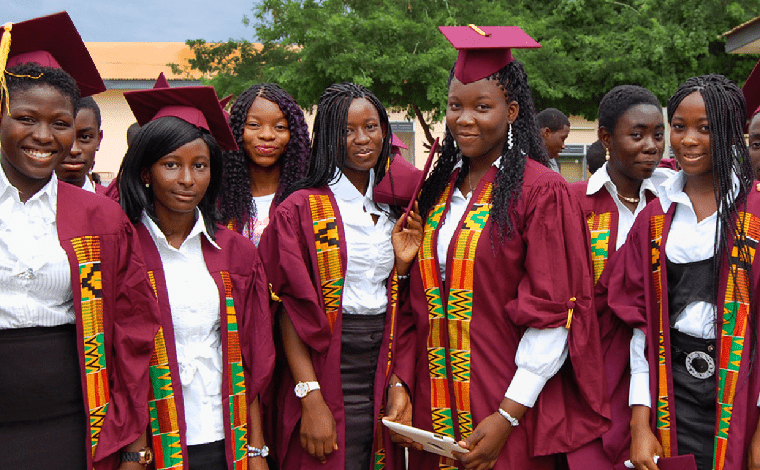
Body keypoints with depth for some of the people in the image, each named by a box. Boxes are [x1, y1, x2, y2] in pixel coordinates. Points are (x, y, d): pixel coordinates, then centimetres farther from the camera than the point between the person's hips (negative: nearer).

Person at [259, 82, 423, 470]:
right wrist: (311, 399, -17)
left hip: (384, 375, 5)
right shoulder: (302, 209, -6)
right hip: (328, 376, -5)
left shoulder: (393, 208, 10)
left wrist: (403, 262, -6)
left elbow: (398, 305, 13)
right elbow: (290, 311, -11)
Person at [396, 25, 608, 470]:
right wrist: (403, 383, 2)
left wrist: (508, 416, -17)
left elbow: (553, 315, -14)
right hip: (435, 407, 6)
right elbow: (421, 302, 11)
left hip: (510, 406, -5)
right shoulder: (439, 190, 8)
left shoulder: (542, 191, -10)